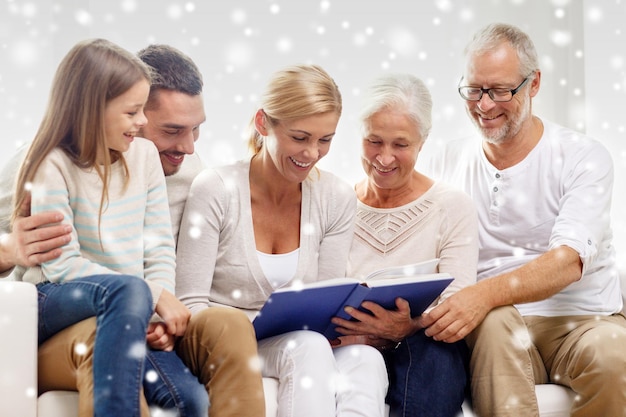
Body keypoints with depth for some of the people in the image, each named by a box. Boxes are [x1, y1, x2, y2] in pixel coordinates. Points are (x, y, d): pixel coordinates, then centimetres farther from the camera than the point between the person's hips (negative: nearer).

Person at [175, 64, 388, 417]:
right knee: (308, 346, -35)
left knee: (366, 359, -31)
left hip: (304, 344, 3)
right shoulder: (216, 190, -8)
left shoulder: (337, 199, 2)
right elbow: (191, 305, -9)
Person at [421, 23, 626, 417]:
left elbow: (569, 261, -17)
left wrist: (485, 293, -34)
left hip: (581, 318, -1)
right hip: (489, 326, 1)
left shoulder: (584, 157, -1)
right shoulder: (449, 163, 9)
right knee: (496, 320, -34)